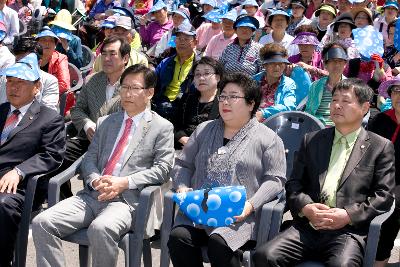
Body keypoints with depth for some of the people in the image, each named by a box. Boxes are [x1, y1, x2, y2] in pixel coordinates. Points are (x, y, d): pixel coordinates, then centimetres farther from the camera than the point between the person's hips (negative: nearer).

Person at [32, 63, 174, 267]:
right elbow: (90, 158, 18)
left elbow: (162, 168, -2)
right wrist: (95, 180, -6)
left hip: (127, 199, -5)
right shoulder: (109, 122, 24)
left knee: (100, 228, -37)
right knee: (42, 223, -17)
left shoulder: (162, 127, 8)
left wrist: (124, 182, -14)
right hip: (92, 195, 5)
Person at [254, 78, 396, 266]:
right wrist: (305, 207, -4)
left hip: (350, 230, -3)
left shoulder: (381, 147, 11)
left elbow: (384, 195, 4)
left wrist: (349, 215, -10)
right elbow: (294, 183, 17)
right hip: (307, 227, 3)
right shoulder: (312, 140, 20)